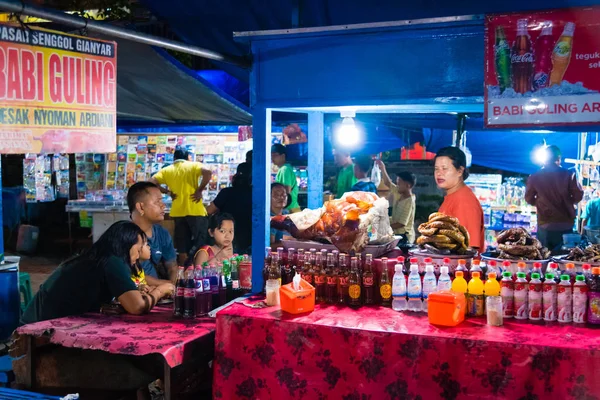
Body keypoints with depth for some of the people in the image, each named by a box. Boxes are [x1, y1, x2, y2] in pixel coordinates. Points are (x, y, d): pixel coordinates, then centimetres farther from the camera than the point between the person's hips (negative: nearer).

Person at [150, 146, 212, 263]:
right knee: (201, 244, 4)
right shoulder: (193, 165, 1)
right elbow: (208, 173, -18)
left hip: (178, 212, 3)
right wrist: (199, 190, -9)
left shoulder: (167, 170, 9)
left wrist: (168, 192, 6)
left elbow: (151, 182, -1)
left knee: (182, 248, 9)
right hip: (195, 211, -3)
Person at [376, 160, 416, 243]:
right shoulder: (399, 194, 4)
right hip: (397, 234, 8)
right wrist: (382, 168, 0)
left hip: (404, 237, -8)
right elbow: (388, 183, 10)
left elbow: (401, 223, -21)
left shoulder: (409, 202, -19)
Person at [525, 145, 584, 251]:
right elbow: (578, 196, -3)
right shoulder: (568, 175, -5)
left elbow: (529, 199, 6)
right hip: (566, 224, 0)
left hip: (545, 224, 0)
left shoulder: (535, 177, -2)